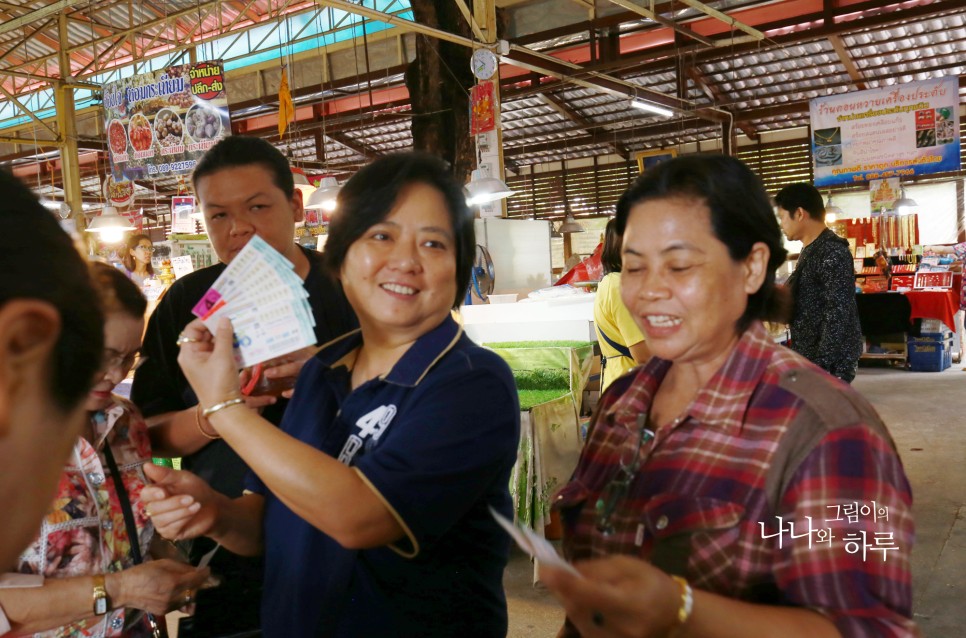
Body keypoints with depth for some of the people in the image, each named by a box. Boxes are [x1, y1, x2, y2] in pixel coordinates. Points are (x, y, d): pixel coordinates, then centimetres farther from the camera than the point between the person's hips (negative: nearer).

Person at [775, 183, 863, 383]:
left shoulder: (833, 252, -17)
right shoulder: (810, 250, 13)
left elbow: (838, 314, -22)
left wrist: (820, 365, -24)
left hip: (830, 363, -9)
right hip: (808, 357, 9)